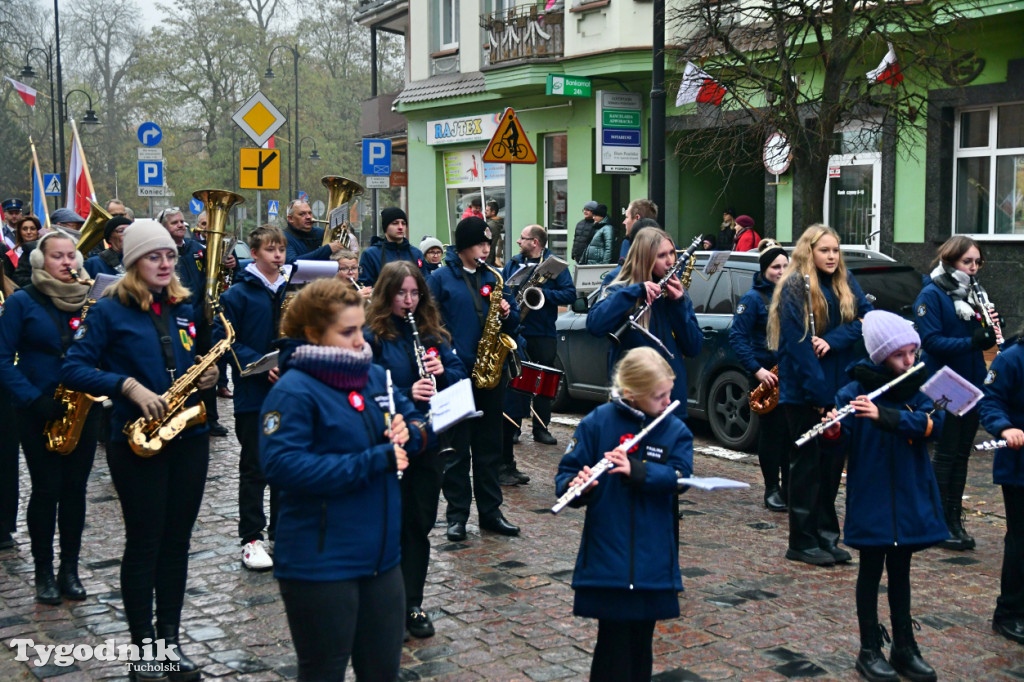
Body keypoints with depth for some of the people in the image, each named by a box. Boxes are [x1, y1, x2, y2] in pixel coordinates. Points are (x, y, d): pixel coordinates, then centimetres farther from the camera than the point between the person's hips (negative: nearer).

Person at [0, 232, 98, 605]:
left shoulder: (90, 299, 6)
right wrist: (33, 398, -17)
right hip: (39, 413, -3)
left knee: (75, 489, 6)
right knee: (47, 489, 1)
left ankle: (69, 568, 18)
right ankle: (43, 571, 16)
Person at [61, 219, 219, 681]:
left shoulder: (185, 309, 10)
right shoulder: (111, 310, -5)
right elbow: (73, 369, -10)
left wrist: (207, 377, -2)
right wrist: (129, 387, -21)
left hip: (189, 438, 5)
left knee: (177, 540, 10)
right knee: (144, 542, 2)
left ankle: (170, 639, 22)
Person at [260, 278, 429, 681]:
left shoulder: (374, 375, 8)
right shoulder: (294, 390, -15)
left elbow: (416, 422, 17)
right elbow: (281, 466, -26)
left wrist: (409, 433, -8)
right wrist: (371, 462, -26)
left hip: (380, 555, 7)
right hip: (319, 564, -7)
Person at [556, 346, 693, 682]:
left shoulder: (676, 432, 2)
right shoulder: (597, 423, -4)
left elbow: (679, 476, -13)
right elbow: (566, 472, -4)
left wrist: (635, 471, -28)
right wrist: (577, 487, -26)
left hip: (652, 561, 3)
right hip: (607, 558, -2)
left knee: (641, 640, 13)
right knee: (614, 640, -1)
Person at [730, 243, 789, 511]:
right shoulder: (754, 298, -5)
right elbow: (737, 337, -10)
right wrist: (756, 370, -18)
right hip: (768, 375, -4)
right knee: (771, 431, -1)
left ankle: (789, 487, 17)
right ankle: (772, 489, 10)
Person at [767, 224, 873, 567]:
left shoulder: (846, 284, 10)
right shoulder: (794, 288, -9)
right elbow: (797, 344, -15)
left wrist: (832, 341, -19)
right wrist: (818, 391, -19)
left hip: (838, 389, 6)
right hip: (803, 393, -6)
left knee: (832, 462, 10)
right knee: (808, 463, 1)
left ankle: (827, 537, 20)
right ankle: (803, 542, 9)